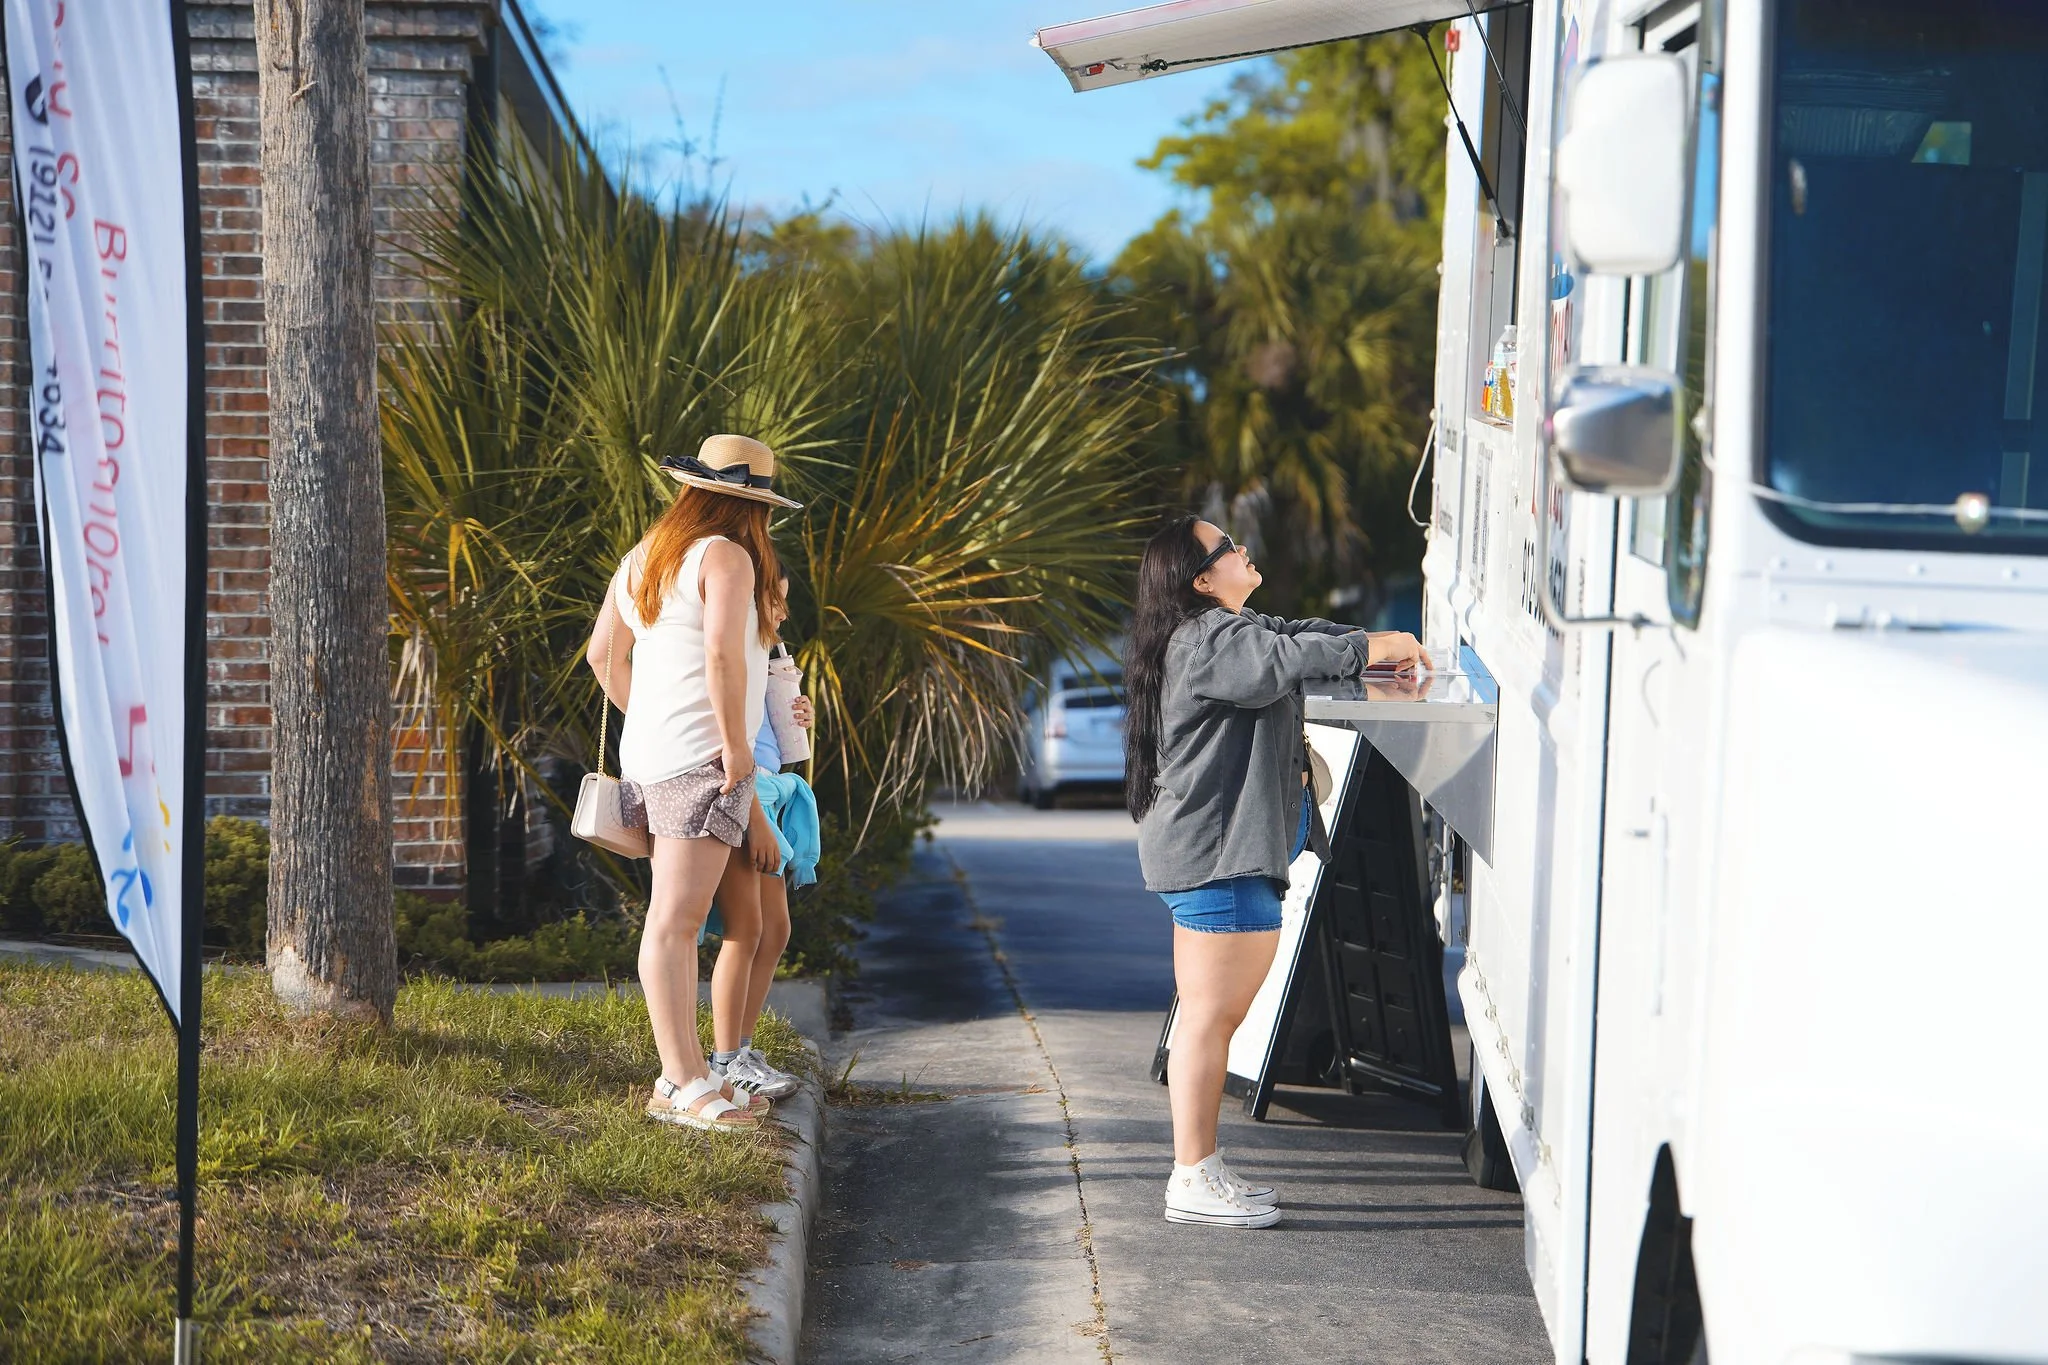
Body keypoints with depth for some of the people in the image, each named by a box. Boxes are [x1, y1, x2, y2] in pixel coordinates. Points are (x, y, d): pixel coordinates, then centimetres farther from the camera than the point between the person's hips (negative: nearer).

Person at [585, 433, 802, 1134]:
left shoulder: (642, 558, 17)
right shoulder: (726, 556, -9)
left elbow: (602, 654, 24)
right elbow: (723, 655, -22)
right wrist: (736, 748, -15)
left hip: (651, 753, 9)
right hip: (698, 759, -9)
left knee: (679, 919, 12)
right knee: (673, 922, -12)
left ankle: (685, 1075, 15)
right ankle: (682, 1086, -14)